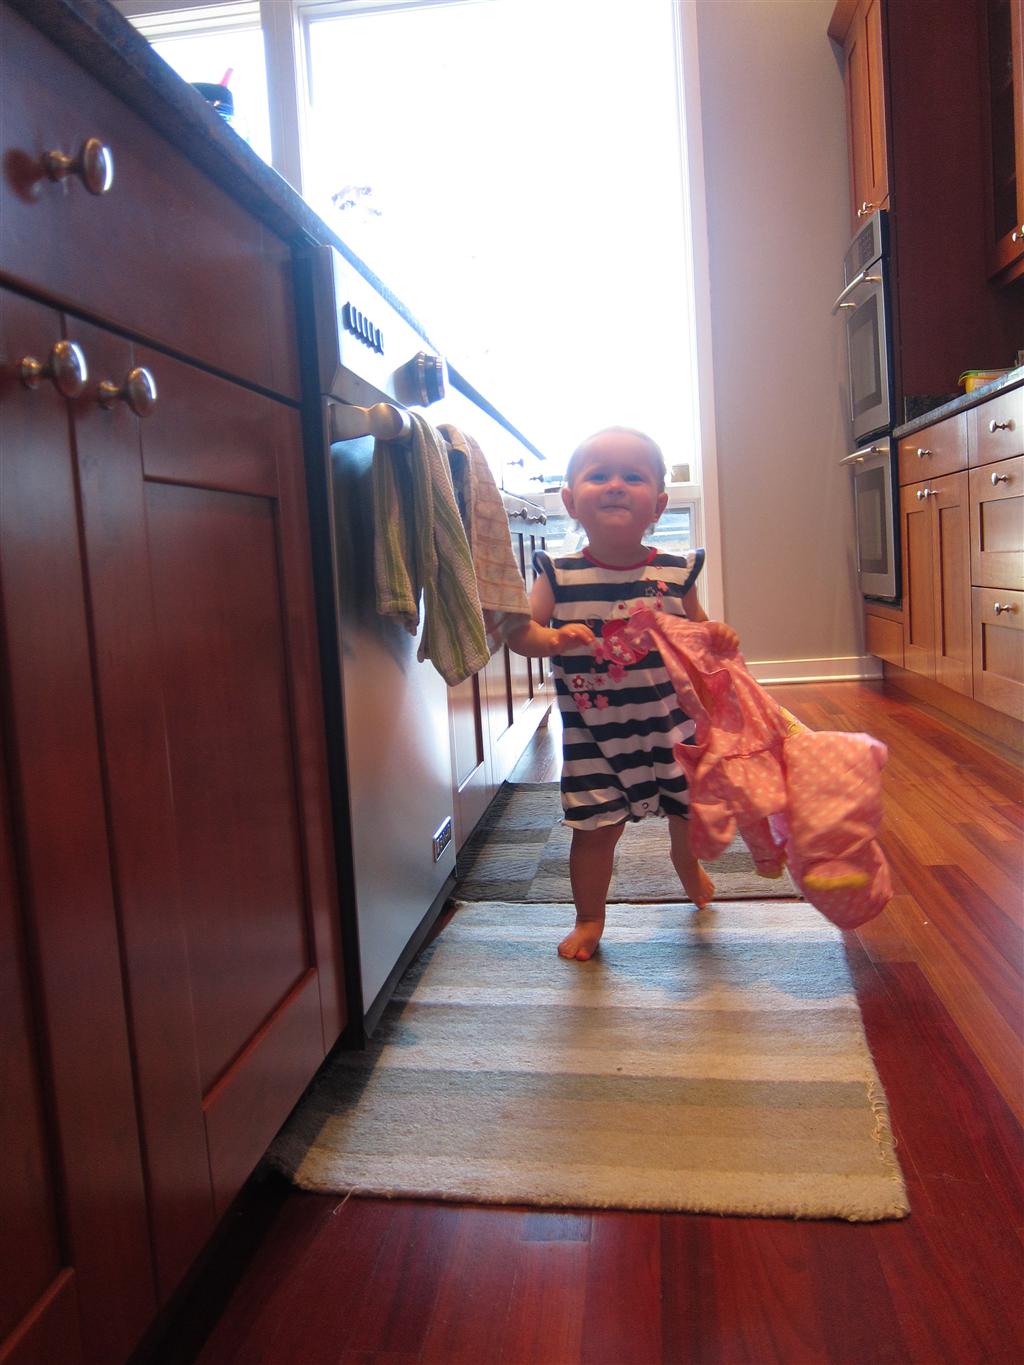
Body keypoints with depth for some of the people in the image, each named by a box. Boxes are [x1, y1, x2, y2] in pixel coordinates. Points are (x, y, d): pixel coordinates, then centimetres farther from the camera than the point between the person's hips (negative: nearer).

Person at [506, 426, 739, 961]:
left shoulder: (675, 572, -3)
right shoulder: (559, 574, -7)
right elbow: (519, 631, -9)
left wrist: (718, 637, -15)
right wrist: (553, 639, -29)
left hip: (672, 720, 2)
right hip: (593, 730, -2)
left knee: (692, 812, 17)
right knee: (595, 828, 2)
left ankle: (688, 868, 53)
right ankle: (589, 919, 28)